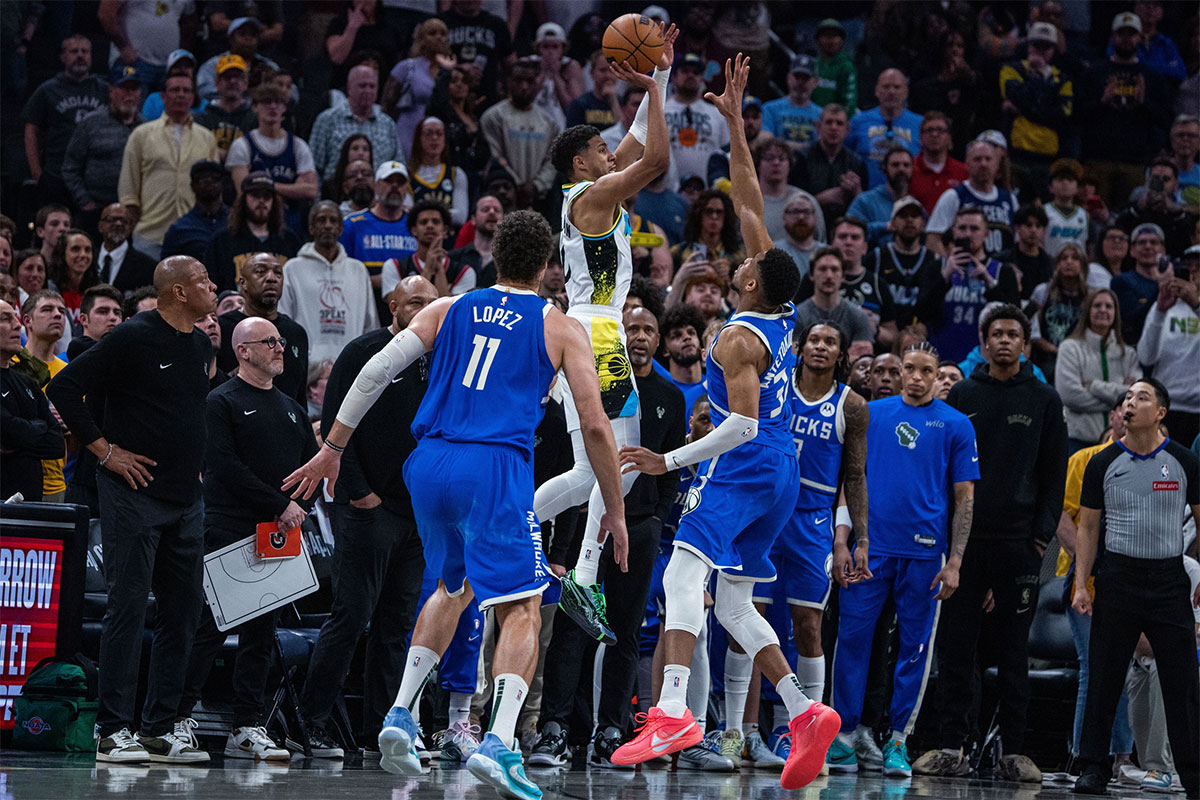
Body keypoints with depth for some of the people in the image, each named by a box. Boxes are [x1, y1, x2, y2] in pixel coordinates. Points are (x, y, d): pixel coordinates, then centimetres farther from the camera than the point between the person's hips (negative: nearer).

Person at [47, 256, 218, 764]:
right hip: (135, 494, -8)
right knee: (128, 608, -8)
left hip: (185, 501, 8)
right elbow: (64, 388, -12)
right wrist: (104, 449, -12)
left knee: (182, 612, 8)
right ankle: (113, 731, -6)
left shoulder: (202, 346, 13)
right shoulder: (134, 338, -11)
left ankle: (160, 728, 14)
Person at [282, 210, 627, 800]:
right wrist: (615, 510, 13)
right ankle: (498, 743, -21)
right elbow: (595, 427, 3)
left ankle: (400, 714, 16)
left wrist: (331, 449, 13)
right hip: (496, 469, -4)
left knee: (453, 588, 27)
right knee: (522, 609, -1)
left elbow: (376, 371, 7)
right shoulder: (560, 330, 8)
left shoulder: (448, 310, 16)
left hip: (430, 462, 4)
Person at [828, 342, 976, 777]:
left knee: (915, 649, 2)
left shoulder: (956, 425, 5)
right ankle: (844, 736, 4)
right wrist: (842, 543, 0)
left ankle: (898, 742, 9)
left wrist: (954, 562, -4)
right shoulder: (871, 414, 9)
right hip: (869, 549, 1)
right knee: (852, 639, -3)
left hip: (924, 553, -1)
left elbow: (964, 499, 4)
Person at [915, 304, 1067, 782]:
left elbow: (1054, 474, 7)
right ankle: (952, 748, 3)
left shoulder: (1043, 401, 7)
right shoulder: (962, 396, 9)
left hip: (1018, 541, -1)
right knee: (955, 645, 0)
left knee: (1014, 649, 1)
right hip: (964, 538, 1)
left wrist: (1042, 533, -3)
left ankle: (1013, 752, 3)